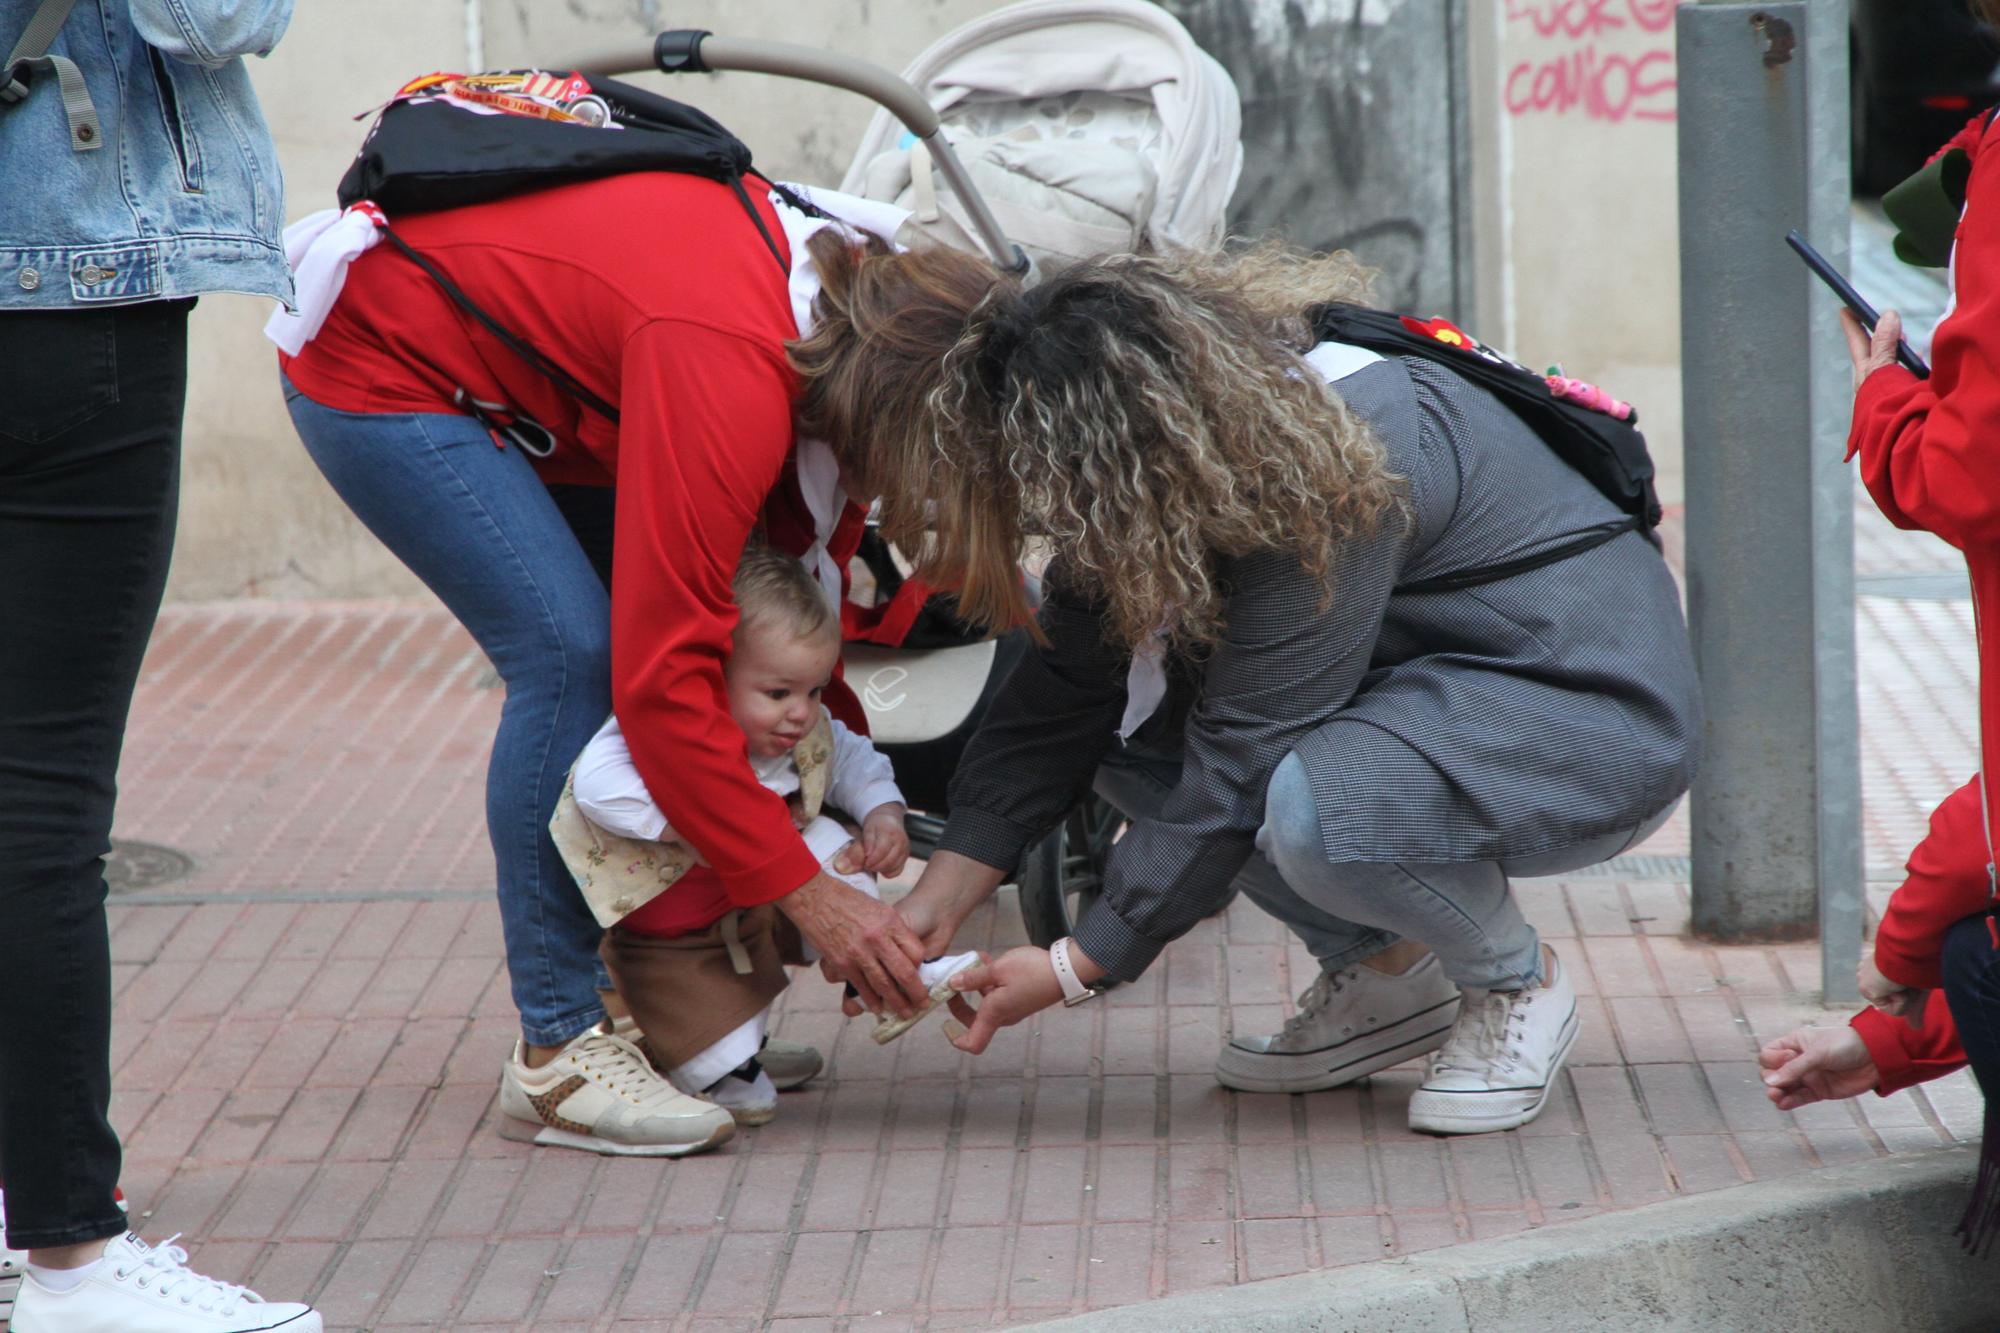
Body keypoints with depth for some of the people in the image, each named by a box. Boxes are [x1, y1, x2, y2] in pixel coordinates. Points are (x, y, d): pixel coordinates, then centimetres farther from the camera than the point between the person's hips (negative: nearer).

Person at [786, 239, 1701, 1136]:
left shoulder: (1319, 477, -32)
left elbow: (1239, 770, -28)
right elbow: (1068, 684, -2)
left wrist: (1078, 967, -22)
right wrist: (937, 901, -8)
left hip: (1593, 714, -9)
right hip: (1424, 676, 9)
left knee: (1310, 806, -34)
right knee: (1125, 715, -6)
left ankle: (1518, 980, -4)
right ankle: (1383, 979, 6)